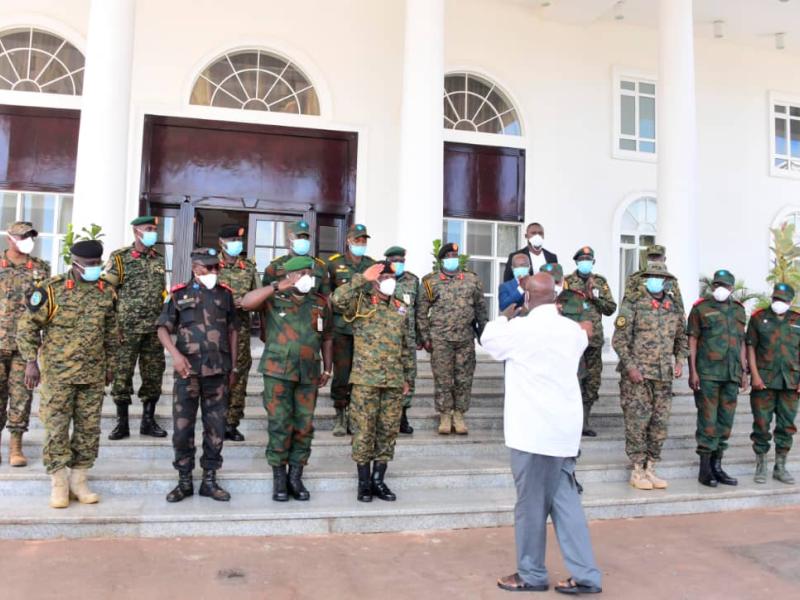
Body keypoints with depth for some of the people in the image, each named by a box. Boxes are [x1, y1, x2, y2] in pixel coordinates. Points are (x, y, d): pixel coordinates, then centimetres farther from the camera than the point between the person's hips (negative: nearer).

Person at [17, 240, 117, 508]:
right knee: (56, 429, 1)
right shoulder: (51, 290, -7)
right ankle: (58, 485, 13)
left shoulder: (107, 292, 6)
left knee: (89, 429, 8)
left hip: (94, 375, 4)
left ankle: (78, 481, 20)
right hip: (58, 373, -4)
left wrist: (111, 365, 16)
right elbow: (27, 327, -3)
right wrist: (31, 361, -8)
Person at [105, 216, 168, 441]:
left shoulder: (159, 260, 13)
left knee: (153, 376, 7)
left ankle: (148, 421, 18)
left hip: (154, 330, 4)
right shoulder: (119, 257, -1)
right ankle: (122, 423, 12)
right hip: (127, 329, -4)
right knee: (122, 376, 1)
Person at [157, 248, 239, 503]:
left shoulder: (225, 294, 10)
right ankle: (184, 481, 14)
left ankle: (209, 480, 17)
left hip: (218, 371, 2)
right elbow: (163, 328, 4)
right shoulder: (180, 294, 5)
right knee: (182, 427, 1)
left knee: (215, 428, 6)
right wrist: (175, 354, -13)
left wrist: (233, 367, 11)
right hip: (188, 370, -2)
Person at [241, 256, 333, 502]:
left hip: (308, 374, 4)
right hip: (278, 372, -3)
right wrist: (277, 287, -19)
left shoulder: (320, 303, 12)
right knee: (280, 425, -3)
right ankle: (279, 479, 10)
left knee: (304, 426, 5)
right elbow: (246, 303, -17)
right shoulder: (274, 299, 2)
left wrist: (327, 369, 16)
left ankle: (295, 478, 18)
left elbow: (327, 338, 19)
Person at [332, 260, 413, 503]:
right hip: (366, 379, -5)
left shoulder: (401, 309, 14)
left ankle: (378, 480, 20)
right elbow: (338, 299, -24)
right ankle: (364, 482, 13)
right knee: (364, 431, 0)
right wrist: (362, 278, -20)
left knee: (388, 431, 8)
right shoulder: (361, 303, -1)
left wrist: (407, 377, 16)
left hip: (394, 381, 5)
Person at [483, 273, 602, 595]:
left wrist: (507, 313, 23)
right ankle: (586, 576, 18)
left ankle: (531, 574, 20)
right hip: (564, 428, 7)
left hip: (534, 430, -7)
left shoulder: (520, 328, -12)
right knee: (565, 500, 14)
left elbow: (489, 340, 8)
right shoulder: (573, 330, 5)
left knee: (531, 503, 6)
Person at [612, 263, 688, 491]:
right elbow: (619, 339, -7)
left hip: (663, 375, 5)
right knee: (637, 421, -2)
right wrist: (630, 366, -14)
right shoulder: (633, 305, -5)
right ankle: (637, 471, 8)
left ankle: (650, 469, 19)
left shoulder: (674, 308, 11)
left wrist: (680, 361, 7)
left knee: (660, 422, 7)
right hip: (636, 373, -5)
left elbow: (681, 338, 22)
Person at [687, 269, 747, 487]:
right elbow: (692, 340, -4)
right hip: (707, 374, -5)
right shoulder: (701, 308, -2)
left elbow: (742, 342, 16)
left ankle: (717, 466, 19)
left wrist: (744, 371, 12)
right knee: (708, 421, -3)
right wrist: (693, 371, -10)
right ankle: (704, 469, 6)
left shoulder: (739, 310, 13)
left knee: (726, 422, 9)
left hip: (731, 375, 5)